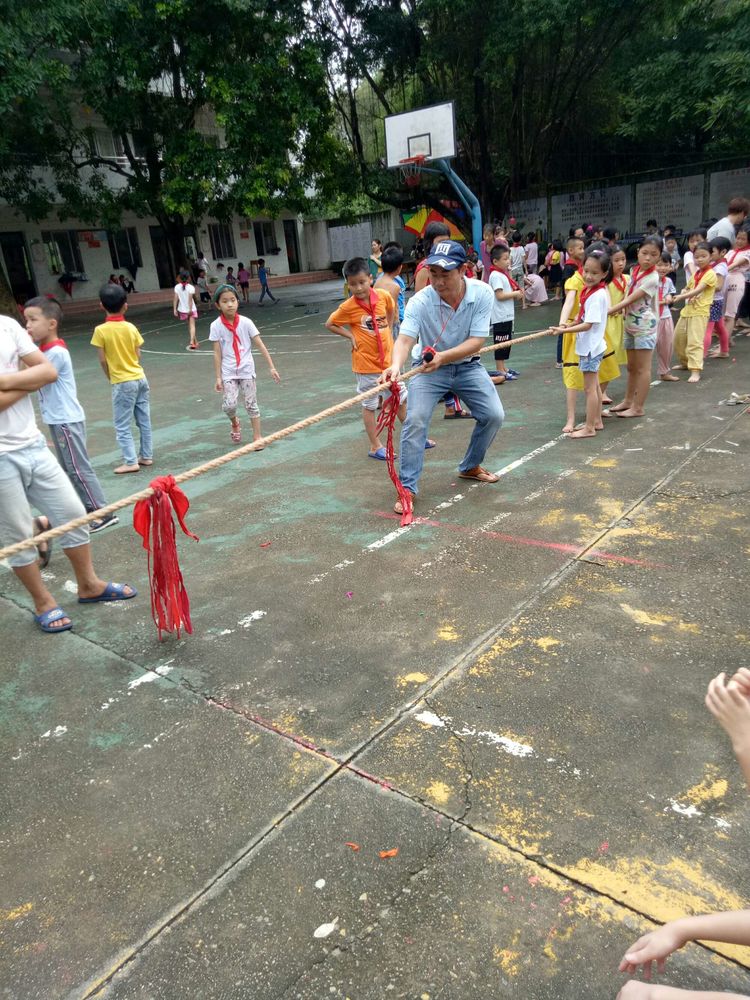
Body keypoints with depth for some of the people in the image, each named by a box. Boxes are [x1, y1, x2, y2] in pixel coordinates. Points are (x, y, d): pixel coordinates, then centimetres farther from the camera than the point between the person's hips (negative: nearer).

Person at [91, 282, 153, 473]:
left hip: (123, 383, -5)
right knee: (144, 420, 12)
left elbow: (103, 360, -7)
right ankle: (146, 455, 20)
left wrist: (110, 378, 8)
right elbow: (138, 355, 4)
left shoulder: (101, 330, -11)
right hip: (140, 378, 5)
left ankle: (131, 461, 1)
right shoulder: (131, 327, -1)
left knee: (122, 425, 3)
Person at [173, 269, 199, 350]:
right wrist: (190, 309, -18)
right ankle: (192, 341, -21)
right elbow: (190, 299, -18)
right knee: (192, 325, -4)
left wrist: (175, 309, -6)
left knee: (189, 325, 19)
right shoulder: (191, 287, -11)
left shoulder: (177, 287, -4)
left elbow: (175, 298, -8)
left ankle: (194, 341, 30)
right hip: (191, 309, -3)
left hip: (182, 310, 3)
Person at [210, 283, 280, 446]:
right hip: (228, 372, 0)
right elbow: (217, 353, -3)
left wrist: (271, 367, -8)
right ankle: (235, 423, 20)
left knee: (251, 404, 5)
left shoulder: (245, 322, -6)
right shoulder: (216, 326, -6)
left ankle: (257, 436, 18)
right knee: (229, 404, -13)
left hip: (246, 370, 0)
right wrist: (218, 377, -4)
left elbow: (260, 345, -4)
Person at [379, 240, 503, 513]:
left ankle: (470, 467, 22)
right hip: (428, 368, -2)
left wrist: (443, 356, -41)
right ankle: (408, 488, -8)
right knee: (415, 420, -19)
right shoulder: (420, 301, -25)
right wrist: (395, 365, -58)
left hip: (467, 365, 2)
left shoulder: (482, 293, -20)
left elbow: (476, 341, -24)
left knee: (494, 415, -4)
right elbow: (405, 338, -36)